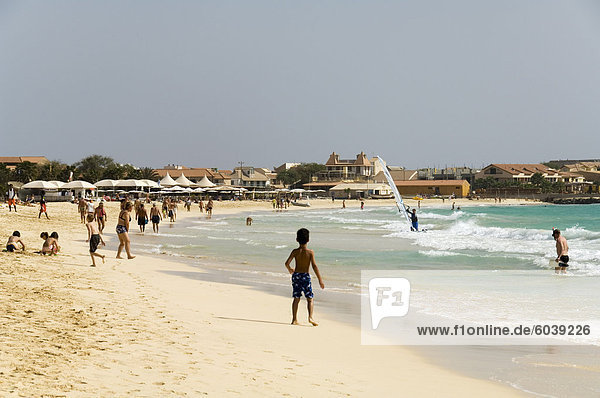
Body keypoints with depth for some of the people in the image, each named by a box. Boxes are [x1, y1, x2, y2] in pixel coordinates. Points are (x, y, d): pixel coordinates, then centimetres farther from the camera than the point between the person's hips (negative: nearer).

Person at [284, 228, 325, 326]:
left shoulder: (295, 251, -2)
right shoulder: (310, 252, -8)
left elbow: (287, 263, -7)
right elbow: (314, 266, -13)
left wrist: (290, 269, 17)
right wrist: (320, 280, -10)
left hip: (296, 275, 3)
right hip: (305, 276, -3)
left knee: (296, 298, 9)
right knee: (310, 298, 5)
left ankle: (294, 319, 8)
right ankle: (310, 317, -12)